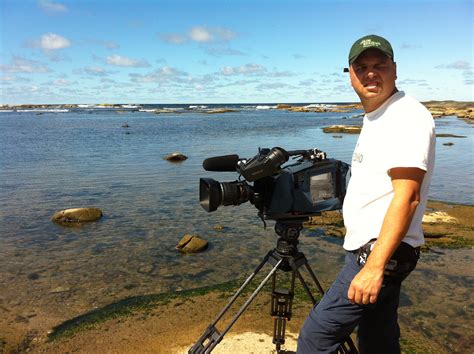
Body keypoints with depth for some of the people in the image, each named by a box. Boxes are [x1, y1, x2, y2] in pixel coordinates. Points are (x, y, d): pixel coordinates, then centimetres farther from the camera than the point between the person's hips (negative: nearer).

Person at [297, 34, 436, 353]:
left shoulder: (408, 117, -14)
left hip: (382, 253, -9)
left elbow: (407, 197, -22)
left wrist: (374, 267, -26)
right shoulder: (375, 117, 15)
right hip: (368, 247, 9)